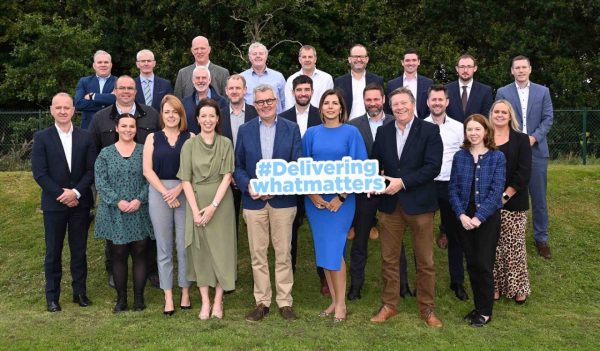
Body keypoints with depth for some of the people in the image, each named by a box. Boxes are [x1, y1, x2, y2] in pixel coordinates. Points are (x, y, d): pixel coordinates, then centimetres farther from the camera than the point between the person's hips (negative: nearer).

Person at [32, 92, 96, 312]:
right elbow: (39, 173, -6)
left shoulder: (85, 137, 4)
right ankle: (52, 297, 16)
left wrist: (76, 192, -13)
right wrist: (62, 195, -13)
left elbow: (92, 169, 0)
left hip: (80, 202, 2)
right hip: (54, 204, -1)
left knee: (79, 251, 9)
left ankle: (80, 292, 20)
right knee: (53, 252, 6)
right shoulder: (42, 138, -1)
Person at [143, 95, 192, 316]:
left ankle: (185, 293, 15)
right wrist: (165, 192, -8)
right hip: (158, 194, 1)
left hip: (185, 194, -1)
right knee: (164, 247, 5)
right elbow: (147, 170, 1)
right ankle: (168, 296, 12)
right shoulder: (152, 138, 9)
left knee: (184, 246, 2)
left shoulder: (190, 138, 5)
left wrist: (177, 190, -12)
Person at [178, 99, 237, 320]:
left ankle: (218, 302, 11)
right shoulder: (189, 145, 2)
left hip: (221, 203, 0)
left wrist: (213, 206, -15)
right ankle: (205, 302, 12)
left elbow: (227, 176, -5)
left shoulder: (226, 144, 1)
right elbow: (186, 180, -2)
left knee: (221, 249, 2)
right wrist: (195, 210, -10)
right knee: (199, 250, 5)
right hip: (196, 203, 1)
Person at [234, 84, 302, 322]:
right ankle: (262, 302, 18)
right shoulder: (245, 130, 6)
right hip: (254, 200, 1)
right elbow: (238, 166, 7)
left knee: (283, 253, 6)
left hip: (283, 200, -1)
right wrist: (248, 186, -11)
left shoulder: (292, 129, 2)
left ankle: (285, 301, 18)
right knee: (257, 253, 7)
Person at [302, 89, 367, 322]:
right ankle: (334, 300, 19)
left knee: (334, 250, -6)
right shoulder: (312, 133, 7)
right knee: (323, 250, 7)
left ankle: (341, 303, 10)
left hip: (341, 199, -3)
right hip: (315, 199, 3)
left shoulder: (351, 132, -2)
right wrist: (312, 194, -5)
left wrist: (342, 196, -10)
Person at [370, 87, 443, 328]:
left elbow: (433, 166, -13)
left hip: (419, 203, -3)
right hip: (390, 204, 3)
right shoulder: (383, 132, 9)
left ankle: (427, 308, 21)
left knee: (425, 260, 7)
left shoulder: (429, 130, -4)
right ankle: (389, 305, 25)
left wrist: (403, 182, -19)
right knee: (389, 258, 11)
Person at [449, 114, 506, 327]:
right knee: (472, 265, 10)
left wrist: (479, 217, -17)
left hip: (488, 217, -3)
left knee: (484, 265, -1)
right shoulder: (459, 156, 4)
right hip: (464, 218, 3)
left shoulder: (497, 157, -4)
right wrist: (461, 215, -12)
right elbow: (453, 189, 1)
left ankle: (485, 311, 14)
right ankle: (478, 307, 23)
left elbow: (496, 191, -10)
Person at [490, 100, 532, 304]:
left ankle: (518, 288, 14)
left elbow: (524, 173, -5)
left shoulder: (521, 139, 3)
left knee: (514, 245, 2)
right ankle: (494, 286, 14)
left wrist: (504, 196, -12)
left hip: (514, 202, -1)